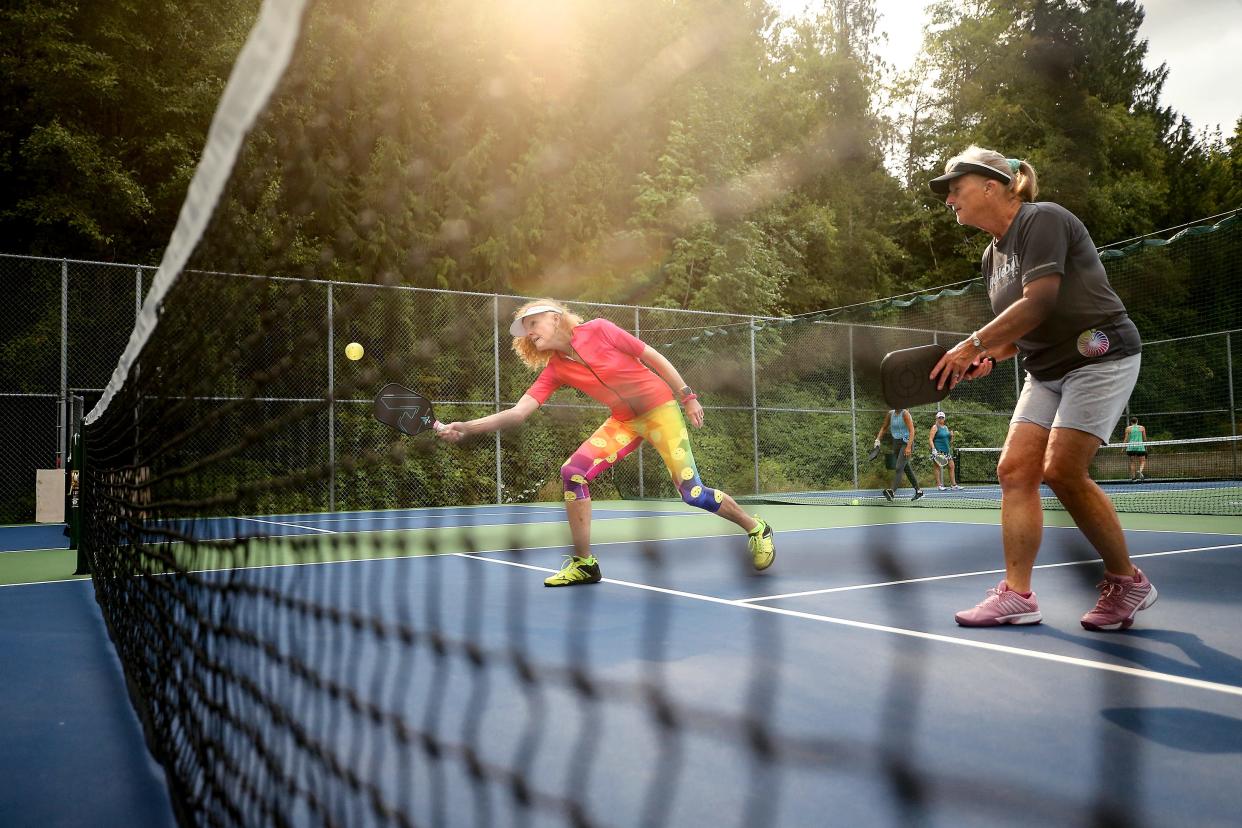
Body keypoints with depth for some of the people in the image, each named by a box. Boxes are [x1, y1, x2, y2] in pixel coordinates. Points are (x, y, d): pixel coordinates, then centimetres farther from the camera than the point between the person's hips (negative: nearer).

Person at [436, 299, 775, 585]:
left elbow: (654, 358, -8)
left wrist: (687, 396, -9)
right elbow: (518, 412, -13)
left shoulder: (598, 330, -16)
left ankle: (756, 528, 18)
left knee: (692, 492, -10)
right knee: (573, 472, -16)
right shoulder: (554, 370, -4)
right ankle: (584, 563, -3)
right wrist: (465, 427, -24)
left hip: (660, 409, -4)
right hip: (624, 421, 5)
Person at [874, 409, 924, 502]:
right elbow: (884, 427, 17)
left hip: (906, 443, -7)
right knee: (907, 469, 14)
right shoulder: (890, 413, 7)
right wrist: (878, 439, 2)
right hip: (896, 443, 7)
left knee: (898, 468, -20)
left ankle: (892, 492, -33)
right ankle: (918, 491, 25)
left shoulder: (905, 414, -12)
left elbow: (912, 431, -17)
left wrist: (909, 447, -25)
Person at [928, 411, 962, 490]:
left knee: (952, 466, 4)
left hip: (947, 450, 7)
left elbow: (949, 440, 25)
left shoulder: (946, 427, 18)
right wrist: (933, 448, -23)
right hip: (938, 451, -7)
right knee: (938, 467, -4)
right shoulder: (935, 427, -3)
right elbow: (930, 439, -12)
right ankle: (939, 485, -1)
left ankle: (954, 484, 9)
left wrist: (951, 436, 4)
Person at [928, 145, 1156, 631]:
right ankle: (1017, 595, -4)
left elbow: (1039, 303, -25)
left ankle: (1128, 583, 5)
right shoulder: (993, 256, 13)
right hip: (1047, 370, 9)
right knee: (1015, 469, -5)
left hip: (1099, 354, -8)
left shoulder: (1042, 219, -13)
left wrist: (972, 344, -23)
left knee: (1062, 472, -15)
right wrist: (989, 357, -1)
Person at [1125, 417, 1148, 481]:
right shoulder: (1142, 428, 6)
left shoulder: (1128, 428, 5)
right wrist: (1146, 446, 22)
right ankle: (1140, 471, -24)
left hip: (1131, 447, 1)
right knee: (1142, 462, 6)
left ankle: (1133, 477, 7)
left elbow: (1126, 439, 2)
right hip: (1140, 446, -1)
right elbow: (1145, 439, 10)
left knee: (1132, 462, 8)